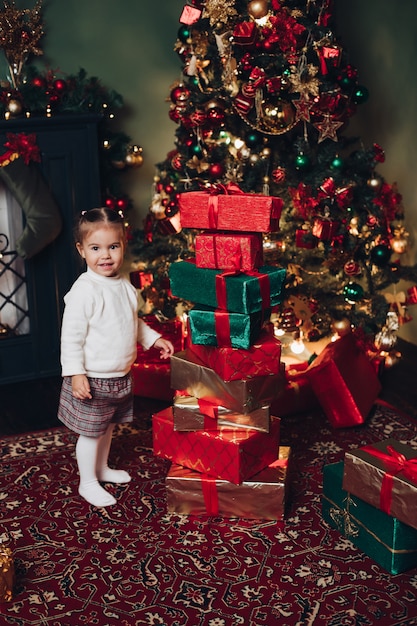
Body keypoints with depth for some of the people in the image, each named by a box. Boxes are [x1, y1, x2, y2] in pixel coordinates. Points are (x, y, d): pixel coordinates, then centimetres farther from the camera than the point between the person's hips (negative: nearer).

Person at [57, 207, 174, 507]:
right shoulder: (84, 290, -22)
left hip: (120, 376, 7)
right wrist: (75, 373, -24)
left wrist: (154, 338, 12)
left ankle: (102, 468, 43)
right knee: (91, 431, 6)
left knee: (107, 426, 23)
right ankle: (88, 482, 22)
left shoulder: (124, 286, 2)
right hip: (93, 379, -7)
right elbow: (72, 335, -21)